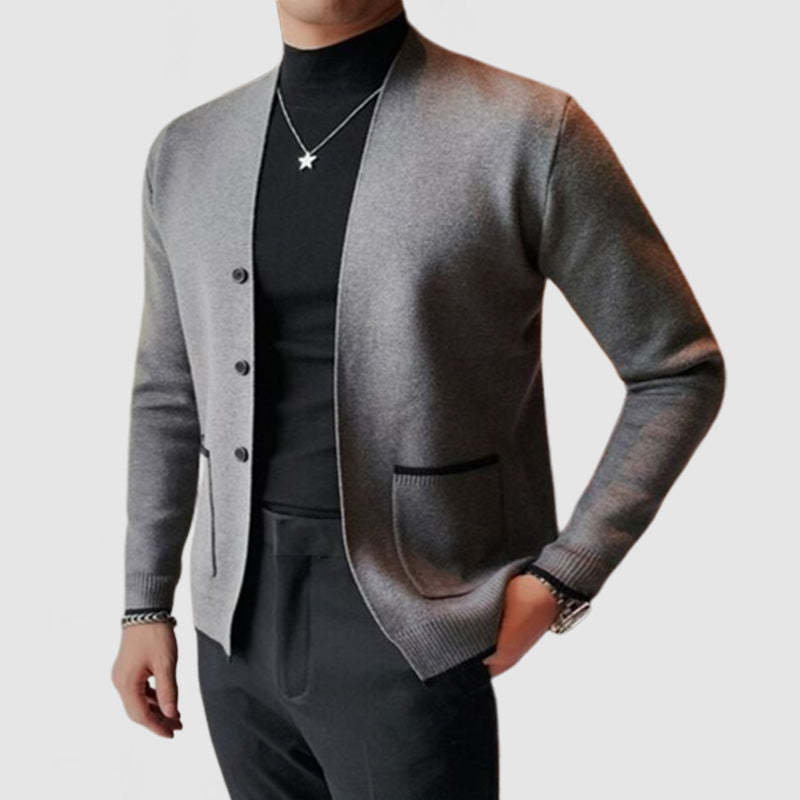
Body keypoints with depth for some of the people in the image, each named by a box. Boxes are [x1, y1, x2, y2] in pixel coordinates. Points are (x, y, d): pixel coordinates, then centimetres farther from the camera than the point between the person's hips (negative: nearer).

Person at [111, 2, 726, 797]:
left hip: (410, 631, -4)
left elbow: (680, 370, -4)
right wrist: (145, 605, 14)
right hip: (237, 625, 5)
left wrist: (565, 577, -10)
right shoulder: (187, 152, 5)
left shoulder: (528, 132, -11)